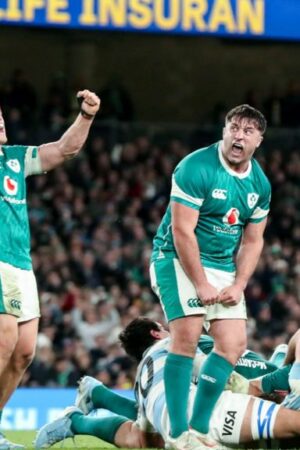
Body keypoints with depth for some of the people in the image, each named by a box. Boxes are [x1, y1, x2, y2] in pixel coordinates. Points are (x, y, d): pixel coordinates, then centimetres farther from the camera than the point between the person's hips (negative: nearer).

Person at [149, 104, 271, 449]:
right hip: (179, 260, -7)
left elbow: (252, 240, 11)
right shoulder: (195, 168, -19)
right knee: (187, 336, -20)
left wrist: (238, 285, -3)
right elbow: (182, 232, -21)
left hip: (223, 267, 7)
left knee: (234, 344, -1)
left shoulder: (260, 184, 3)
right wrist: (202, 285, -20)